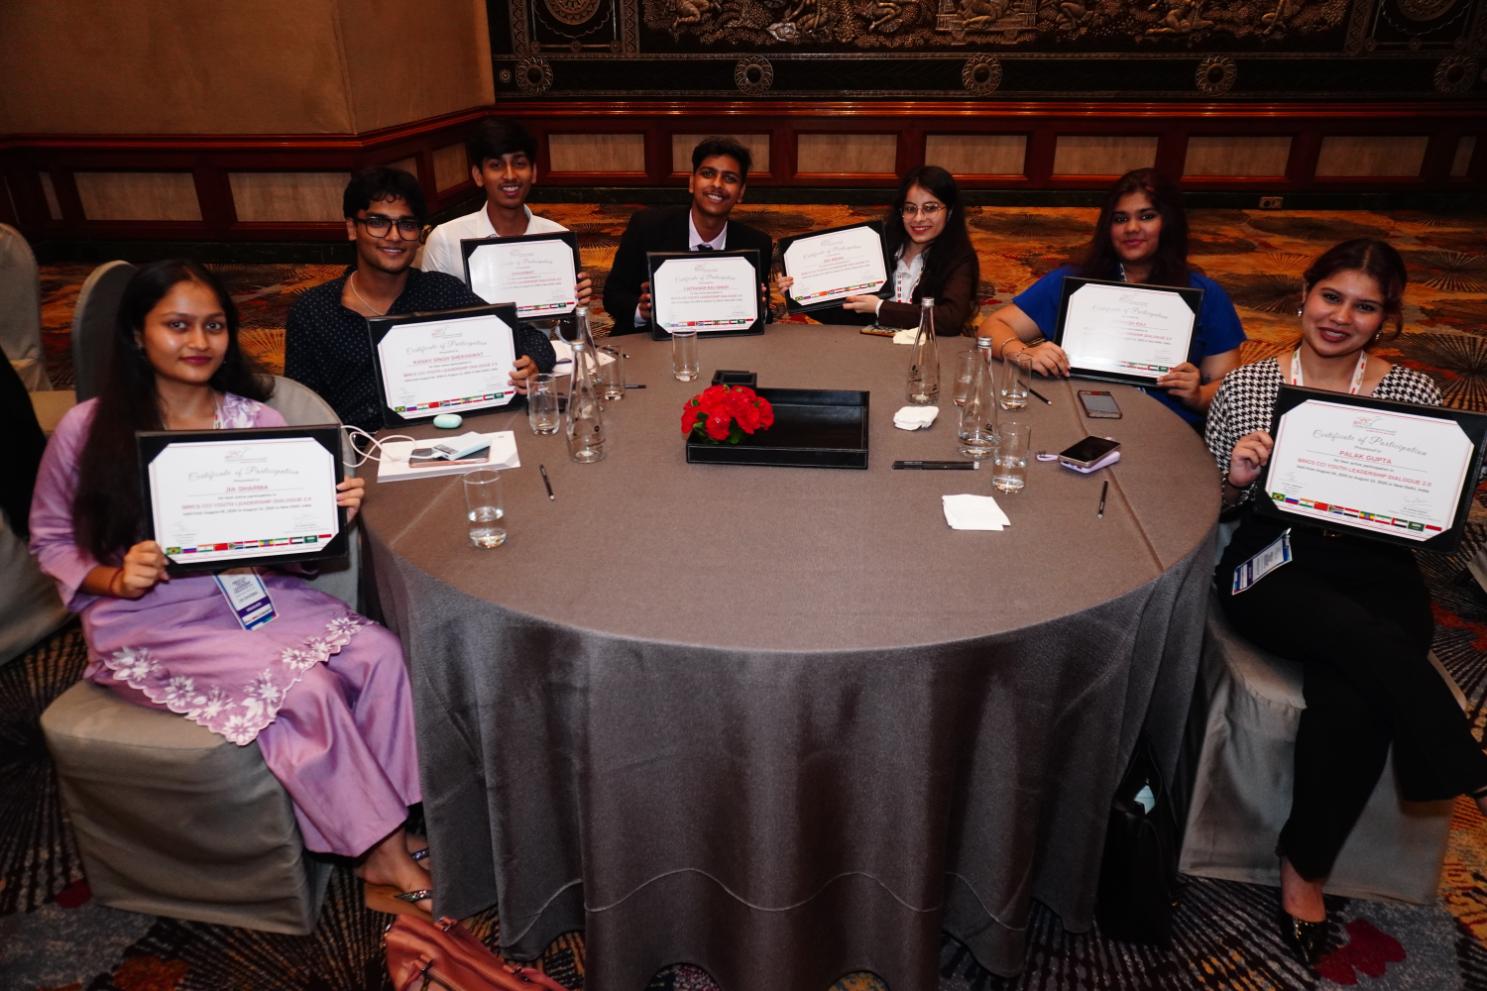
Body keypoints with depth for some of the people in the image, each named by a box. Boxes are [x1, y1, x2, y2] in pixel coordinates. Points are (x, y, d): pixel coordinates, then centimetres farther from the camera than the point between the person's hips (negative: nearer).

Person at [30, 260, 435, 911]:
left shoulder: (257, 421, 2)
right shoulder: (88, 431, -6)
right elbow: (50, 542, 4)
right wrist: (115, 580, -16)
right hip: (149, 622, -3)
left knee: (378, 652, -21)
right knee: (298, 688, -27)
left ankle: (387, 832, -9)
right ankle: (384, 855, -9)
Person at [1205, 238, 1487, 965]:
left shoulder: (1413, 394, 6)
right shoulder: (1246, 386, 4)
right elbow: (1214, 505, 7)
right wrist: (1236, 478, -14)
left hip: (1376, 572, 1)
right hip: (1273, 565, -1)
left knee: (1351, 699, -28)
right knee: (1369, 641, -33)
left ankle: (1303, 868, -5)